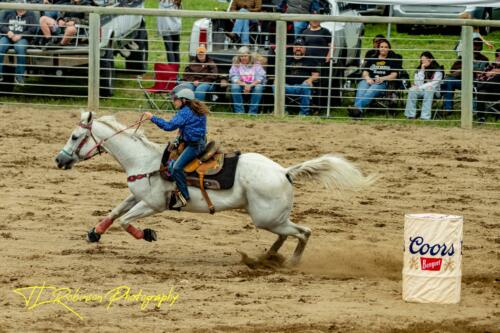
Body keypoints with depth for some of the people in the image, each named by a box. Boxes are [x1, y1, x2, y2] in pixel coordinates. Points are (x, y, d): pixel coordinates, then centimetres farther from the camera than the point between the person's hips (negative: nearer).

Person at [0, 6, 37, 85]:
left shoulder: (30, 15, 11)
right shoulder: (9, 13, 21)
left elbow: (32, 30, -1)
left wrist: (20, 36, -15)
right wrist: (8, 31, -12)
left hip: (22, 38, -3)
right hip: (7, 37, 3)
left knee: (20, 48, -37)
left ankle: (19, 76, -30)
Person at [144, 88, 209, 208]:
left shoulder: (184, 112, -14)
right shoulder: (198, 111, 15)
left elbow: (169, 126, -20)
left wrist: (152, 118, -14)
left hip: (193, 145, -11)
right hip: (200, 142, 11)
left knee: (177, 167, -19)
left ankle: (184, 196, -22)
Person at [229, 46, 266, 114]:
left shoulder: (256, 64, 3)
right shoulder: (236, 65, 5)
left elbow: (261, 78, -8)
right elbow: (233, 77, -8)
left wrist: (250, 85, -24)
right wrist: (245, 85, -25)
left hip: (253, 85, 0)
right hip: (241, 84, 0)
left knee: (259, 87, -33)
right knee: (234, 86, -31)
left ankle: (253, 112, -30)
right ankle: (239, 111, -29)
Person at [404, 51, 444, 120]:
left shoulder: (437, 70, -4)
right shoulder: (419, 69, 8)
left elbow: (434, 83, -12)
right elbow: (418, 83, -3)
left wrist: (421, 87, -15)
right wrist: (422, 70, -10)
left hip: (433, 90, -4)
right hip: (421, 90, 4)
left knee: (428, 90, -39)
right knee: (412, 90, -28)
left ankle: (425, 116, -44)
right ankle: (410, 115, -31)